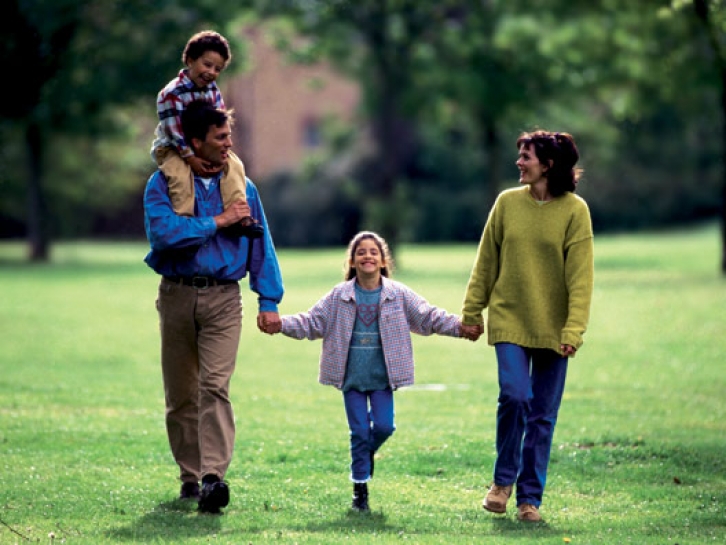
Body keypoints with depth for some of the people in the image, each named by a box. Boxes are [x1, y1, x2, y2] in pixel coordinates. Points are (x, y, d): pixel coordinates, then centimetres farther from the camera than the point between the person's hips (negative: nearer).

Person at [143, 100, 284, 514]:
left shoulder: (241, 186, 10)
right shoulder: (164, 183, 1)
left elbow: (261, 245, 12)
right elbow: (162, 231, -17)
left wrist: (269, 302, 7)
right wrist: (218, 222, -12)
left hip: (223, 297, 0)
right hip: (177, 295, 0)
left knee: (215, 386, -16)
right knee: (181, 394, 7)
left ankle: (214, 476, -26)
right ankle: (190, 476, 19)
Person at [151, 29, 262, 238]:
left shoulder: (213, 90, 0)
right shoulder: (171, 94, -22)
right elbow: (176, 133, -22)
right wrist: (192, 159, -26)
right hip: (171, 148, -6)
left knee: (234, 165, -14)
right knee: (180, 174, -34)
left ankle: (239, 217, -19)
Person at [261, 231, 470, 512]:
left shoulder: (398, 294, 0)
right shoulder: (339, 296, 1)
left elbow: (429, 317, -1)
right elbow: (312, 322, 1)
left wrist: (458, 326, -14)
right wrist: (282, 325, -13)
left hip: (382, 376, 0)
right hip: (352, 376, 0)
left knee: (384, 426, -7)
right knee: (359, 431, 1)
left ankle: (368, 451, 29)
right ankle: (360, 489, 10)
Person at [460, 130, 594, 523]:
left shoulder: (574, 211, -4)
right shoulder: (507, 202, 2)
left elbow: (580, 276, -7)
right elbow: (486, 262, 9)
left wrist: (574, 329, -15)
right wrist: (472, 312, 7)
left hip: (552, 328, 0)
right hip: (509, 320, 1)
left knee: (543, 415, 4)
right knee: (515, 395, -16)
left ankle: (530, 497, 15)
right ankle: (503, 479, 5)